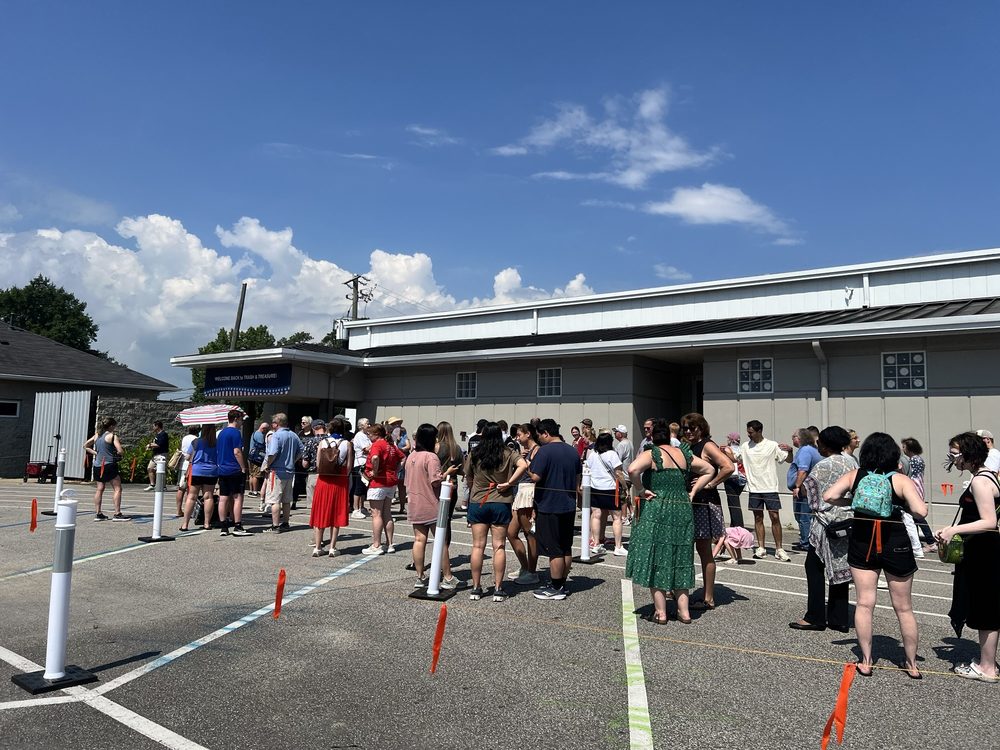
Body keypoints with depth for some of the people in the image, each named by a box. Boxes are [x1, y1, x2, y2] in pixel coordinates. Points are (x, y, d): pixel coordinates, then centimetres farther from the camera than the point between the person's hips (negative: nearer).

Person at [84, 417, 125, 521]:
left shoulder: (96, 435, 11)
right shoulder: (112, 436, -9)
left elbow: (85, 446, 18)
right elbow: (120, 451, -16)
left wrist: (96, 453, 12)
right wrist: (116, 453, 5)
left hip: (97, 465, 7)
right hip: (109, 465, -7)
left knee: (99, 489, 13)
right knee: (117, 488, -1)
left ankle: (97, 514, 13)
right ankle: (117, 514, -4)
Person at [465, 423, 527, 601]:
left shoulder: (474, 456, 0)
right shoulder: (508, 454, -4)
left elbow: (469, 479, 8)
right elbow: (523, 466, -20)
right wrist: (508, 483, -14)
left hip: (477, 504, 1)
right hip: (501, 504, -1)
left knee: (478, 546, 6)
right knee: (499, 546, 4)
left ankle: (476, 588, 11)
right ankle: (498, 589, 6)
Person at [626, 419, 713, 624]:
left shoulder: (651, 454, -6)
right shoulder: (684, 454, 10)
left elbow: (633, 469, -25)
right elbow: (709, 470, 19)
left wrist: (641, 490, -11)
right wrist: (693, 492, 14)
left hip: (657, 511, -5)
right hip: (683, 511, 5)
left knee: (656, 559, 4)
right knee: (679, 560, 14)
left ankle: (660, 612, 6)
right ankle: (684, 610, 16)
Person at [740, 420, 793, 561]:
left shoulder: (772, 446, -6)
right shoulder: (745, 446, 5)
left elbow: (789, 460, -1)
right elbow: (737, 460, 18)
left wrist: (790, 450, -21)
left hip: (770, 488, -3)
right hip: (754, 488, 3)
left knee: (774, 517, -2)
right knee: (758, 518, 8)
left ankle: (779, 549, 7)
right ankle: (761, 547, 15)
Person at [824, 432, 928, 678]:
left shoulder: (855, 475, -1)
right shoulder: (901, 480, -9)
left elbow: (829, 496, -9)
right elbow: (920, 511, -19)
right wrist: (903, 505, 1)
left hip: (861, 544, 2)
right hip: (896, 545, -1)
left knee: (864, 603, 8)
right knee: (903, 607, 12)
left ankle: (866, 662, 11)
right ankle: (912, 664, 23)